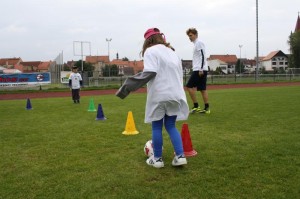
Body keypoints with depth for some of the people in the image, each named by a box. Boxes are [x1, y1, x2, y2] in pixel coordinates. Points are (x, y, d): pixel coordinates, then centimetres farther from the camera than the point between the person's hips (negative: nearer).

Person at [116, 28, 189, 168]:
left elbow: (149, 73, -17)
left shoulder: (150, 51, -2)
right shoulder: (172, 52, 21)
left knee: (157, 127, 7)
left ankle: (157, 159, 16)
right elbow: (180, 74, 20)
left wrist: (128, 86, -15)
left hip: (159, 96, -6)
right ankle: (180, 156, 6)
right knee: (170, 126, 14)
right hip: (175, 95, 6)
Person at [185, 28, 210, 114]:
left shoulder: (199, 43, -7)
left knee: (189, 86, -8)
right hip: (199, 70, 10)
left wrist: (201, 69, -20)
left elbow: (202, 56, -16)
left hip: (199, 70, -10)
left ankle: (196, 106, -5)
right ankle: (206, 108, 7)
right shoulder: (196, 44, 22)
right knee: (202, 89, 7)